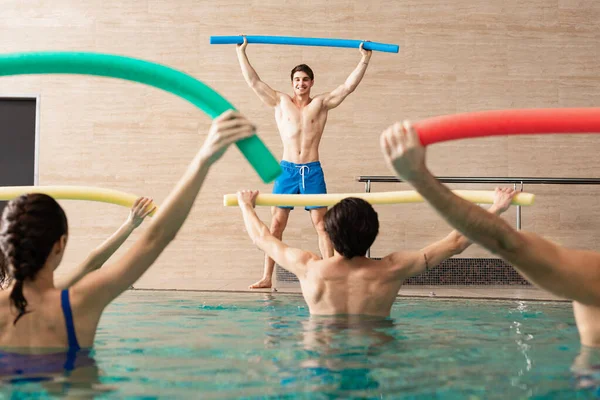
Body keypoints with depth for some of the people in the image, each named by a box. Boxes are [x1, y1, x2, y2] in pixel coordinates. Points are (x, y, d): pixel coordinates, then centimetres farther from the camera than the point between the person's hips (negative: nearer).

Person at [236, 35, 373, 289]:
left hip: (313, 171, 0)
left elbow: (349, 86, 3)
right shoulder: (280, 102, 7)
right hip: (287, 170, 0)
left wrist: (365, 59, 0)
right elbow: (253, 81, 4)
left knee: (321, 224, 0)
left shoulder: (321, 104, 7)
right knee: (276, 224, 0)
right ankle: (267, 277, 3)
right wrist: (241, 53, 3)